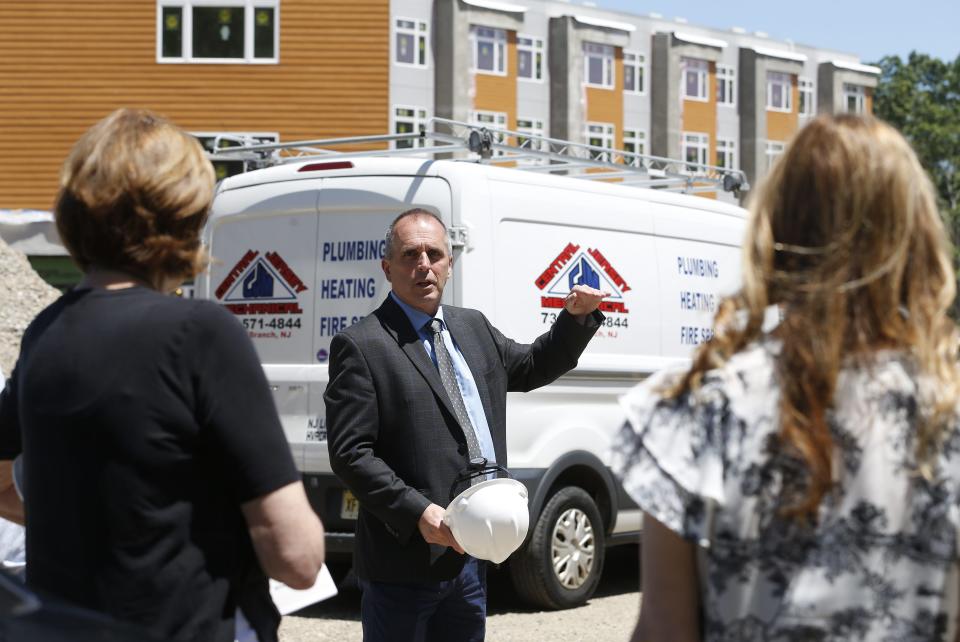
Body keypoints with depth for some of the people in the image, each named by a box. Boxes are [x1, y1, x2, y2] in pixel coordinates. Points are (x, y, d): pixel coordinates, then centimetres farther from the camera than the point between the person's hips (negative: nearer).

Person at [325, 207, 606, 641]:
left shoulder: (473, 327, 13)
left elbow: (531, 367, 29)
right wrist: (418, 512, -23)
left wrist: (577, 318, 12)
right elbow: (350, 454, -15)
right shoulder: (361, 345, -9)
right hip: (407, 559, -7)